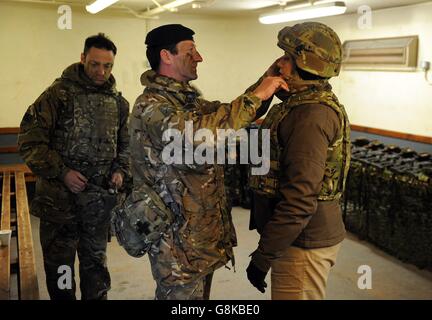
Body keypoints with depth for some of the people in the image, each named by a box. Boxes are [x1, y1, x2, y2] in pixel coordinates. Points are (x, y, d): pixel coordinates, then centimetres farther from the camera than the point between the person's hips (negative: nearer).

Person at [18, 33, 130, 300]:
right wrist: (62, 172, -17)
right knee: (59, 266, 9)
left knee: (96, 263, 16)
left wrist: (121, 170, 2)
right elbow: (30, 141, -10)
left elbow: (125, 143, 19)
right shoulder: (59, 93, -7)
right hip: (59, 198, -3)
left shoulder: (118, 102, 7)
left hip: (100, 199, 4)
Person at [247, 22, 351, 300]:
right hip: (306, 234, 10)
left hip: (304, 243, -10)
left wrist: (263, 256, -21)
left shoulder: (311, 114, -22)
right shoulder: (306, 102, 9)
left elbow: (300, 199, -27)